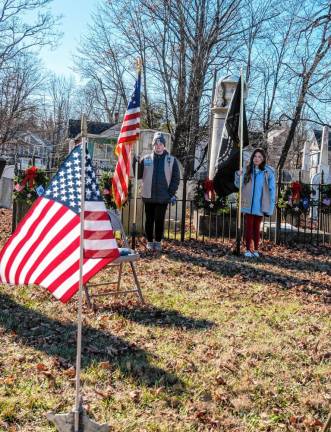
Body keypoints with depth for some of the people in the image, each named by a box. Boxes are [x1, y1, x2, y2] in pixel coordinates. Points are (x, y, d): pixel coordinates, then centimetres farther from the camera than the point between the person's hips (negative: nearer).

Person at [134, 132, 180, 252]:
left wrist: (172, 193, -4)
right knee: (149, 220, 8)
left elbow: (176, 178, 4)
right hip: (148, 196, 1)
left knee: (160, 220, 4)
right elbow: (137, 175, 3)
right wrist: (135, 163, -12)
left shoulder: (172, 160, 3)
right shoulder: (146, 159, 4)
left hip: (163, 197, -1)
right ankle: (150, 241, 20)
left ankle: (158, 241, 18)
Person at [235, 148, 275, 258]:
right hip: (248, 204, 1)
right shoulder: (248, 170, 3)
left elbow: (272, 189, -3)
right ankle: (248, 249, 8)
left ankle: (255, 249, 17)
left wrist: (271, 206, -7)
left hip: (260, 205, -1)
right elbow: (239, 185, 11)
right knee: (249, 226, 1)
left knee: (256, 227, 9)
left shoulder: (268, 171, -4)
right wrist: (238, 176, -9)